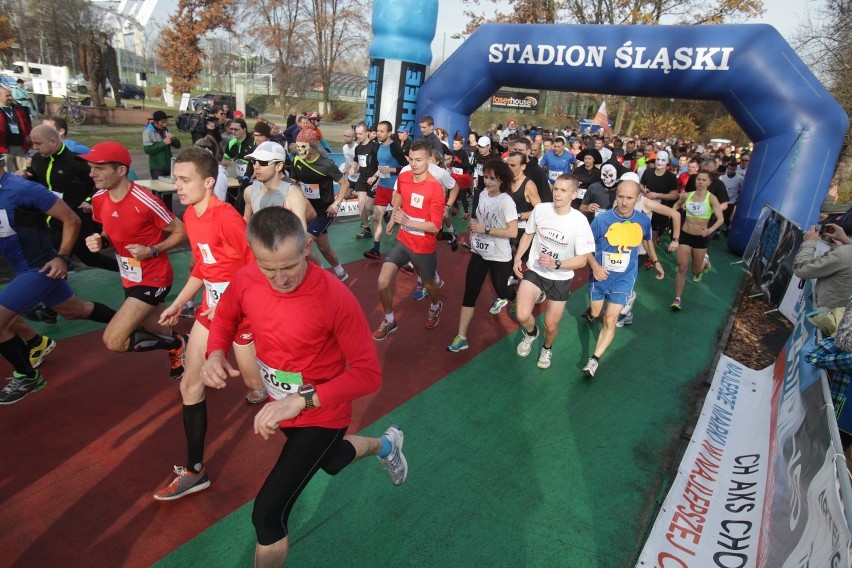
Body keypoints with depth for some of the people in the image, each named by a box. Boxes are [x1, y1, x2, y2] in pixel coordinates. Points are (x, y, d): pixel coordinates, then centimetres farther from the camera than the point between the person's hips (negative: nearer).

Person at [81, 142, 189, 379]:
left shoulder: (145, 202, -25)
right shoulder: (99, 199, -3)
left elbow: (180, 232, -15)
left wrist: (151, 251, -27)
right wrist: (100, 241, -8)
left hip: (153, 278, -8)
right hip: (130, 278, 8)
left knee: (114, 341, -13)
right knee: (154, 330, 22)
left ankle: (176, 344, 7)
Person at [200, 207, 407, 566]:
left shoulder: (335, 297, -33)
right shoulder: (246, 280, -17)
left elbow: (368, 374, -28)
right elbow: (225, 319, 5)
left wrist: (302, 400, -38)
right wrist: (215, 354, -17)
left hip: (322, 413, -6)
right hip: (281, 407, 6)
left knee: (267, 514, -11)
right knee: (331, 462, 33)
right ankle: (386, 445, 64)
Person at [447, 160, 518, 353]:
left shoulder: (506, 201, -20)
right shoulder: (483, 194, 0)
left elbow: (513, 232, -24)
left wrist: (485, 230, -24)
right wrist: (473, 232, 1)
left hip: (499, 256, -5)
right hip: (479, 252, 5)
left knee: (500, 289, 16)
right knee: (470, 293, 0)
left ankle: (505, 296, 56)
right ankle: (461, 337, 4)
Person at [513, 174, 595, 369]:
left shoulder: (579, 221, -20)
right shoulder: (540, 209, -12)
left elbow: (582, 260, -16)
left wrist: (556, 264, -31)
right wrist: (517, 258, -4)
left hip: (560, 279, -1)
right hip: (534, 271, 1)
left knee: (550, 326, 10)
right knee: (522, 316, -18)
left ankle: (547, 349, 46)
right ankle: (531, 333, 21)